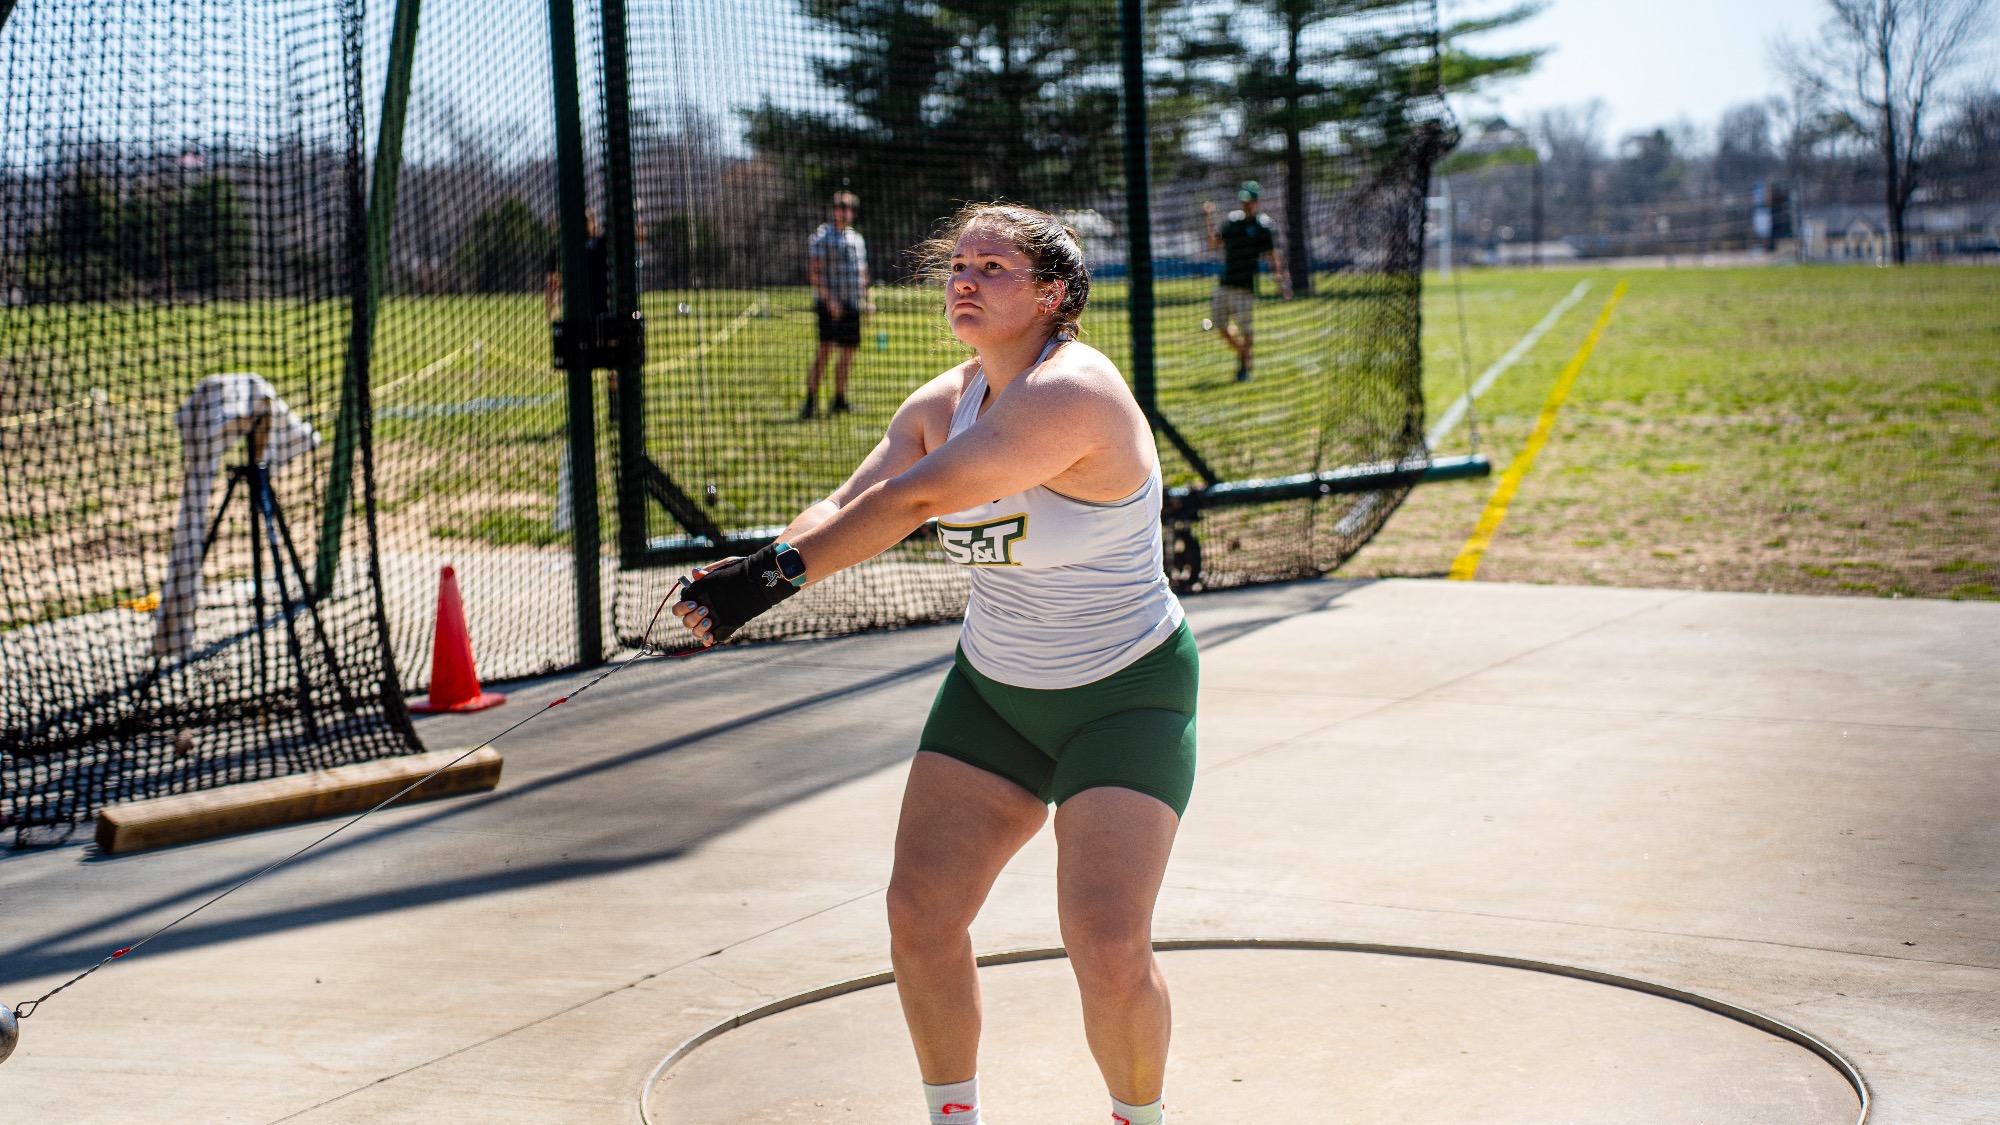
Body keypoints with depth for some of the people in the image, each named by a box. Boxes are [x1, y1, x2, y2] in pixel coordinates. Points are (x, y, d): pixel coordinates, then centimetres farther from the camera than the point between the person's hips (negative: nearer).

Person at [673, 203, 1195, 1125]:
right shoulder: (940, 407, 1)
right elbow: (847, 506, -6)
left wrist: (778, 572, -33)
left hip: (1127, 697, -7)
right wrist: (754, 571, -26)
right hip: (994, 691, 7)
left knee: (1109, 948, -15)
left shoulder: (1071, 392, -26)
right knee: (921, 912, 0)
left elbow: (913, 497, -32)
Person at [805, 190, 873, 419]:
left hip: (852, 305, 7)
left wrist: (867, 299, 17)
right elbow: (814, 273, -12)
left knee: (848, 353, 8)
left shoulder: (857, 238, 18)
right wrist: (828, 299, -20)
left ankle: (839, 400, 17)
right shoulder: (821, 237, -5)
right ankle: (810, 401, -16)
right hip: (830, 304, -7)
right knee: (825, 349, -15)